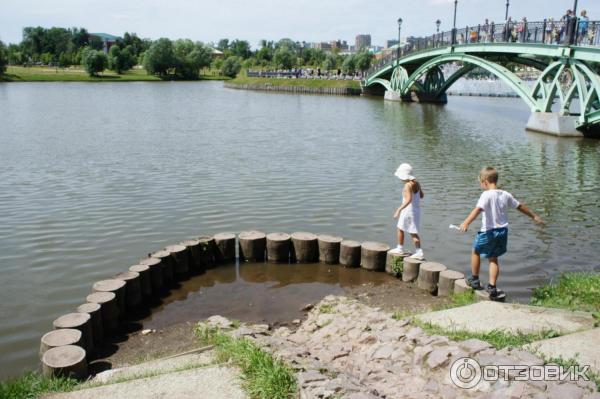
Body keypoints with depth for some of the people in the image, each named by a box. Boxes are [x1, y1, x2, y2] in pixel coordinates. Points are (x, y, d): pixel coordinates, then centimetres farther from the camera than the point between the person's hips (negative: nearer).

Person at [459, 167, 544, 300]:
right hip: (503, 231, 6)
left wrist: (466, 222, -42)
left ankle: (474, 280, 26)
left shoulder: (487, 195, -15)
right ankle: (492, 287, 9)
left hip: (489, 231, -6)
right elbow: (521, 206, 18)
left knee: (476, 251, 18)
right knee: (493, 258, 15)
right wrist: (534, 216, 32)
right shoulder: (506, 195, 6)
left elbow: (478, 209, -31)